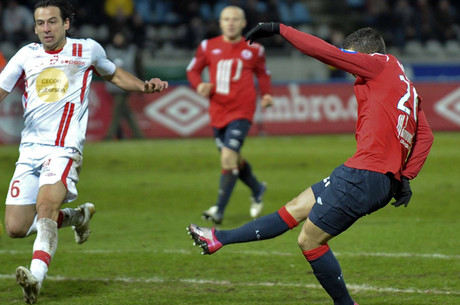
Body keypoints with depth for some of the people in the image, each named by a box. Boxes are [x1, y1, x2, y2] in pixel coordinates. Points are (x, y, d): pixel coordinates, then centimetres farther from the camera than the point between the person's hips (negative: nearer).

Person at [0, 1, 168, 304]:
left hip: (64, 148, -4)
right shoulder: (27, 55, 11)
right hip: (30, 150, 4)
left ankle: (36, 277, -43)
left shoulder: (87, 50, 7)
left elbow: (113, 73, 26)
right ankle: (77, 216, 26)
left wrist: (144, 86, 10)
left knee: (45, 206, -30)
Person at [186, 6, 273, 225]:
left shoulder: (253, 50, 2)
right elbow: (192, 70, 11)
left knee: (228, 158, -18)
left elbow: (262, 73, 16)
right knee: (234, 160, 15)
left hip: (241, 112, -4)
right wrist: (199, 85, -10)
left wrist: (266, 94, 0)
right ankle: (257, 190, 43)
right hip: (217, 112, 4)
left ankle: (219, 210, -14)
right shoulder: (208, 47, 4)